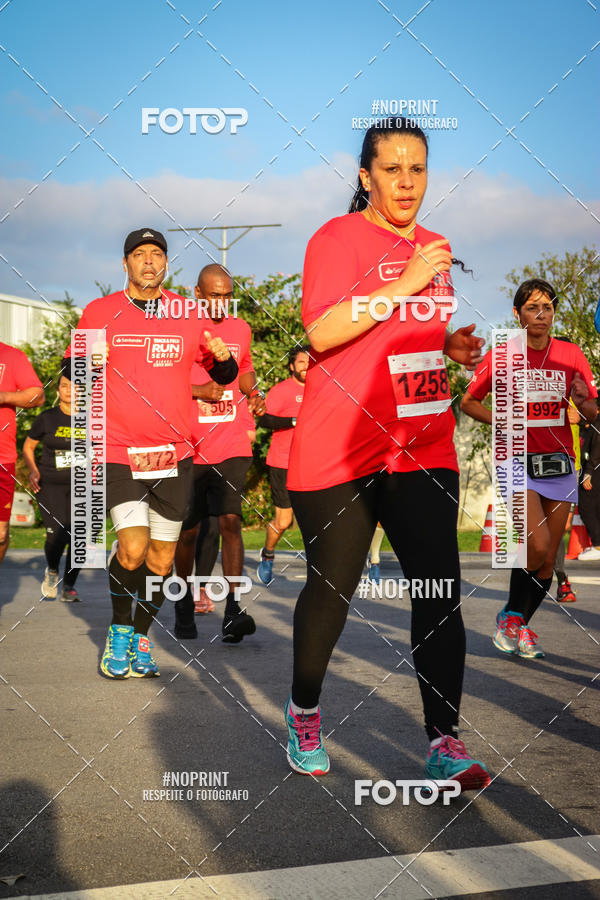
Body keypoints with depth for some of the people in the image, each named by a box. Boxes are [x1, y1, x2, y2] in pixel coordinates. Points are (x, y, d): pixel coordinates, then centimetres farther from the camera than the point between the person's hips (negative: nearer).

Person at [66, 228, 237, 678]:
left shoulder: (190, 315, 7)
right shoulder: (99, 312, 3)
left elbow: (223, 376, 14)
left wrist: (223, 357, -9)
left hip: (175, 453, 2)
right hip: (120, 451, -2)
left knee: (162, 558, 5)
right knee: (133, 548, -16)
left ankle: (141, 639, 25)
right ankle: (119, 629, 9)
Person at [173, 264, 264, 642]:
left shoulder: (241, 329, 11)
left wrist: (253, 392, 5)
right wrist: (199, 390, -17)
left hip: (233, 446, 1)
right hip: (191, 449, -1)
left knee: (231, 520, -14)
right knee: (188, 530, 8)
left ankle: (232, 610, -18)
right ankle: (184, 606, 27)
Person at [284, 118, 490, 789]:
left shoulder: (433, 248, 18)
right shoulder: (338, 237, -3)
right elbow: (322, 333, -16)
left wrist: (453, 345, 10)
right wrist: (403, 284, -18)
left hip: (424, 447, 5)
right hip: (339, 450, -5)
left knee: (440, 590, -5)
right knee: (331, 588, 4)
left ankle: (443, 741, -1)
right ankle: (304, 710, 28)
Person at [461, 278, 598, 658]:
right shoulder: (501, 355, 0)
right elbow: (468, 402, 9)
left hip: (560, 466, 3)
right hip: (518, 463, -3)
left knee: (548, 559, 5)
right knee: (537, 545, -20)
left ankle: (520, 626, 24)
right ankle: (509, 618, 3)